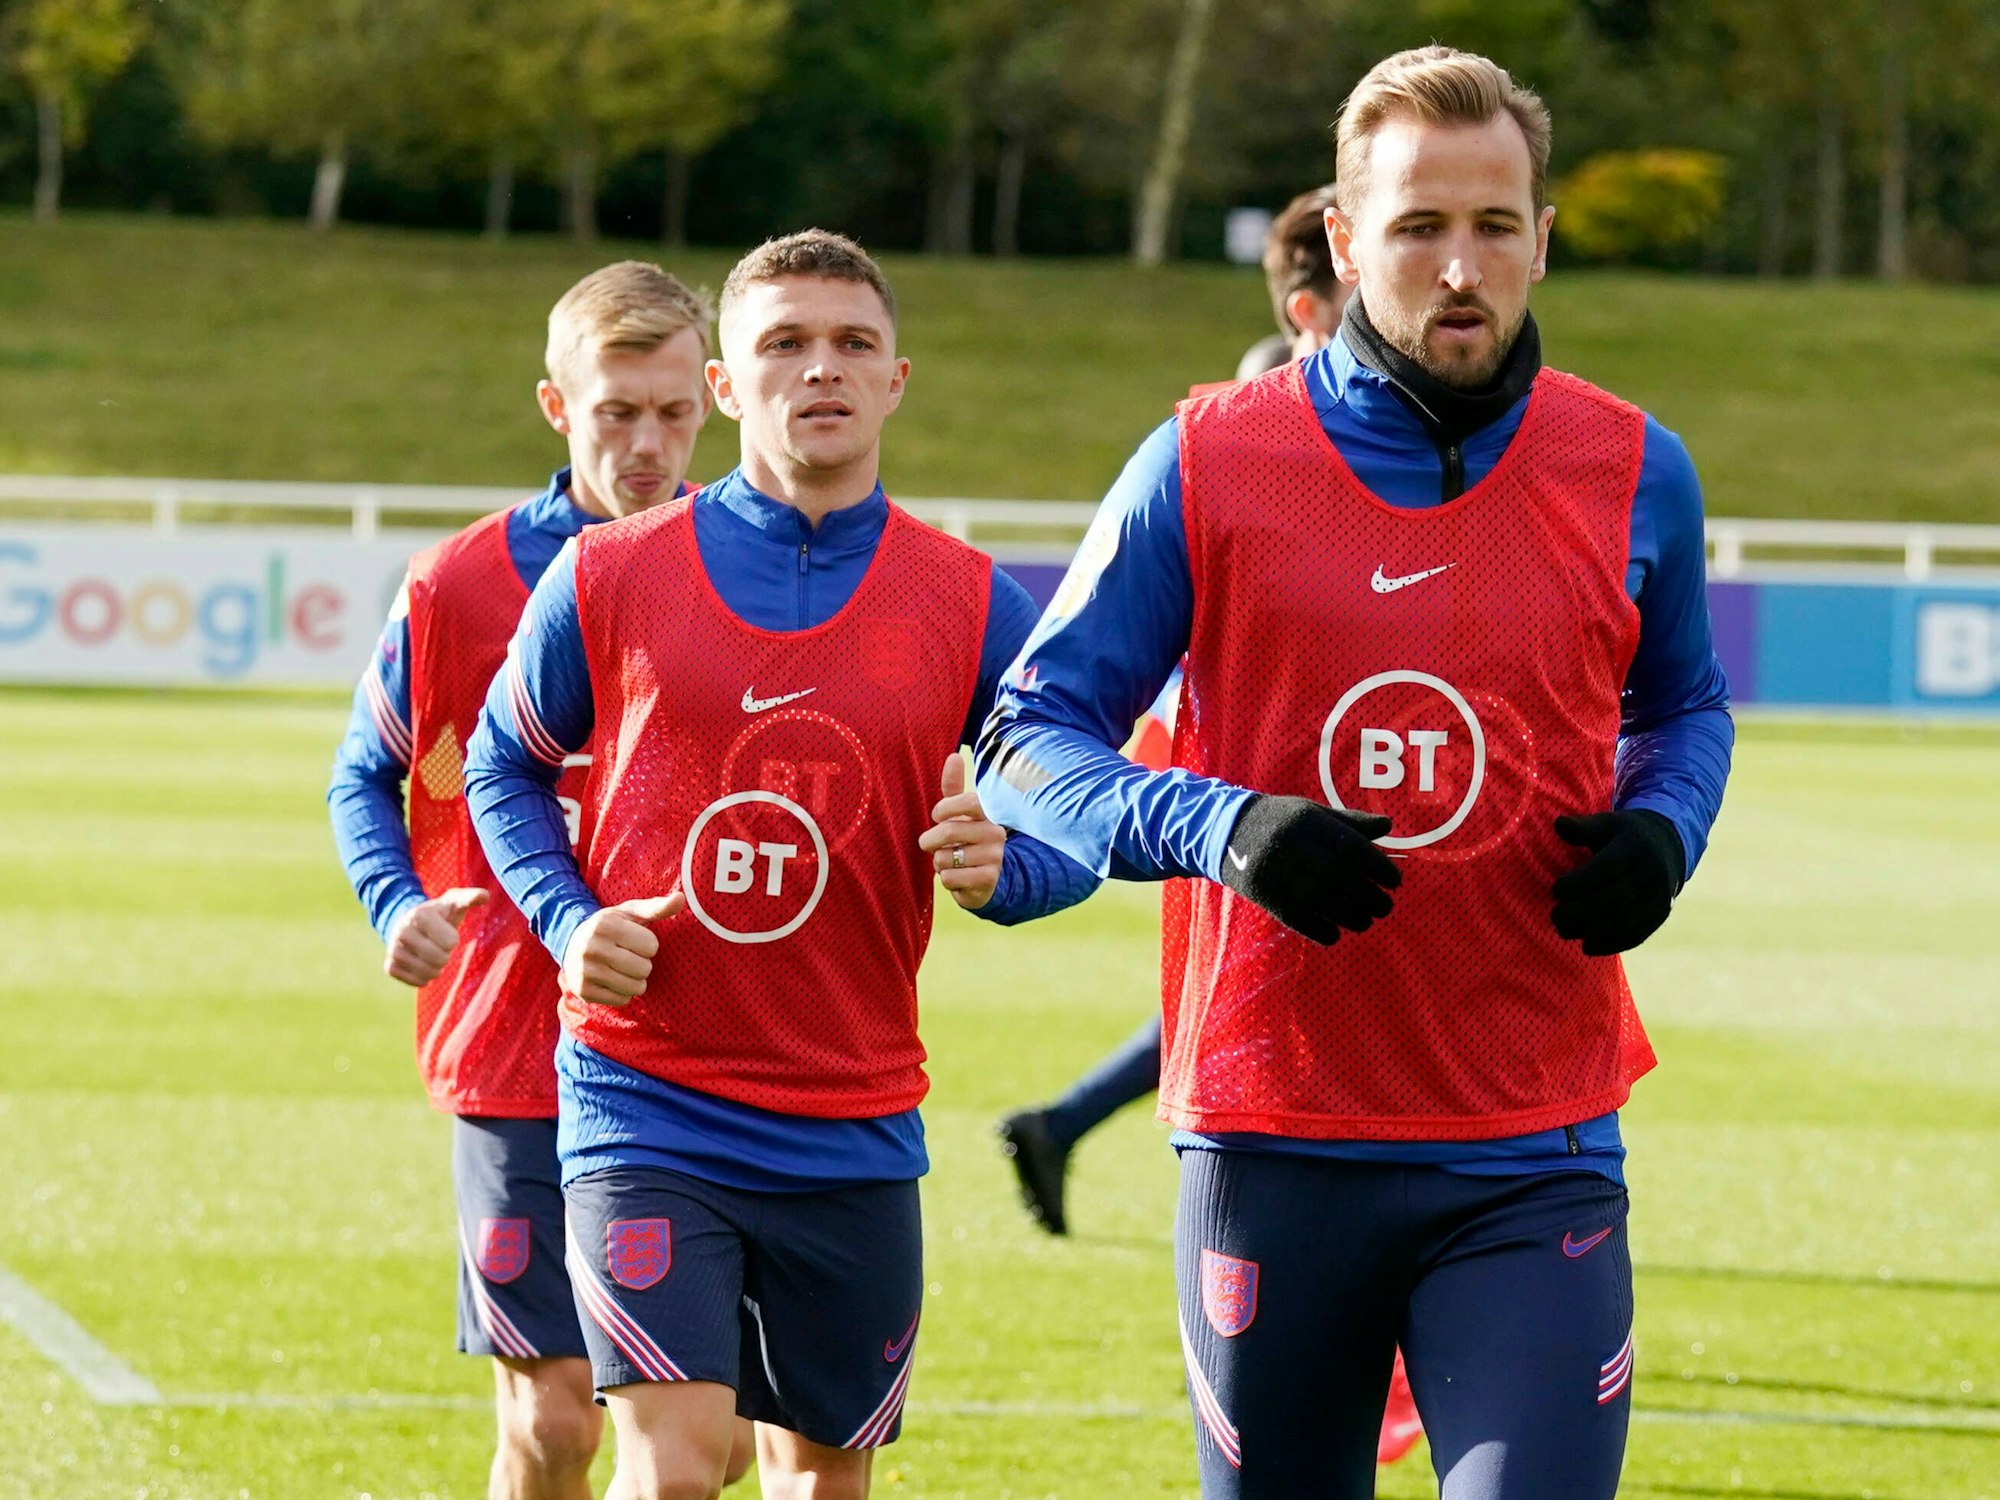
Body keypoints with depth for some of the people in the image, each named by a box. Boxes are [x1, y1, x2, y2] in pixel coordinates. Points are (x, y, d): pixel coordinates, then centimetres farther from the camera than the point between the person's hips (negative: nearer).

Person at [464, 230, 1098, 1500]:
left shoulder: (972, 605, 1)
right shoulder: (609, 577, 0)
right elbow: (504, 767, 13)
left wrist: (1000, 868, -16)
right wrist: (569, 920, -4)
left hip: (854, 1127, 2)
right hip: (645, 1104, -2)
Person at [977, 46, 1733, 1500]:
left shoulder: (1632, 474, 5)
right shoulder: (1207, 466, -1)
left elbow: (1685, 706, 22)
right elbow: (1028, 740, 2)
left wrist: (1660, 831, -1)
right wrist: (1217, 826, -17)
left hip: (1534, 1152, 0)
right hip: (1271, 1136, 0)